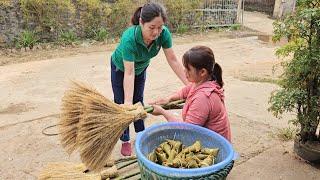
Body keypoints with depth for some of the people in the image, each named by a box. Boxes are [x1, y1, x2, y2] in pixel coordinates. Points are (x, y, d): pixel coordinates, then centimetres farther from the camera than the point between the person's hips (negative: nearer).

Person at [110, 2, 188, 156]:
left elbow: (173, 60, -27)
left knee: (138, 101, 14)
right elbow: (129, 73, -44)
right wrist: (127, 102, -49)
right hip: (120, 67, -3)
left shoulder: (163, 33, -33)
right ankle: (125, 140, 18)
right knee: (121, 104, 3)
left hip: (141, 67, 3)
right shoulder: (129, 38, -44)